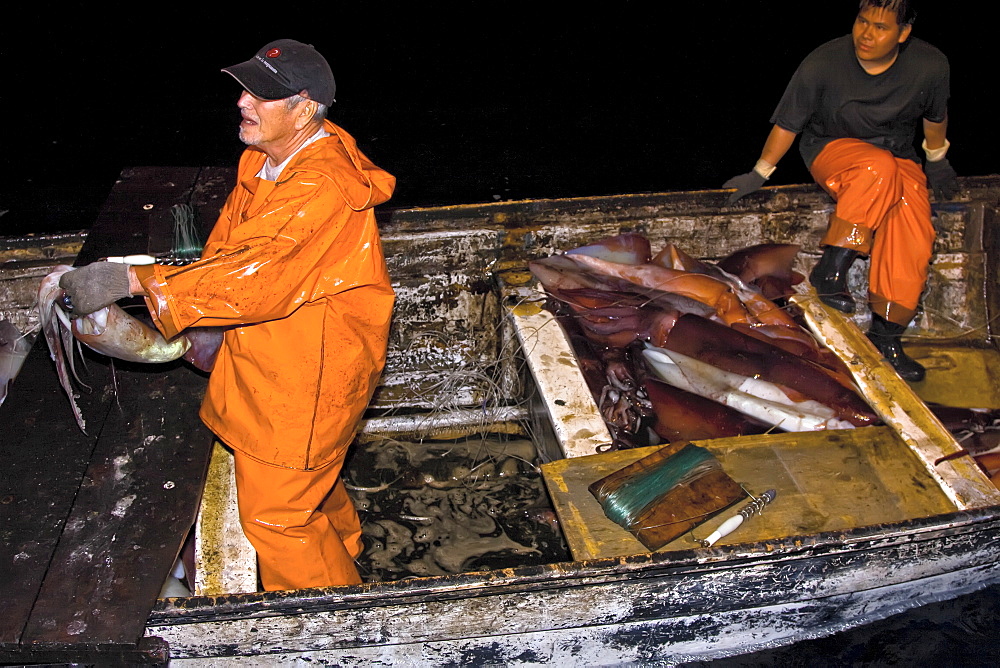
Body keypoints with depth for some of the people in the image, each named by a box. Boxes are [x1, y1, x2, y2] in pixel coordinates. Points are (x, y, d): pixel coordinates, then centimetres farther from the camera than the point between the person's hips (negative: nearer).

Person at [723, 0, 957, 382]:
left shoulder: (930, 67, -13)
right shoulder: (823, 64, -19)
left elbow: (935, 117, 8)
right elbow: (788, 123, -7)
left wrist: (936, 160, 20)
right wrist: (760, 174, 0)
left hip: (898, 156, 3)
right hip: (831, 150, -3)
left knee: (913, 231, -23)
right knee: (878, 168, -38)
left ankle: (886, 336, -13)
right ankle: (830, 269, -30)